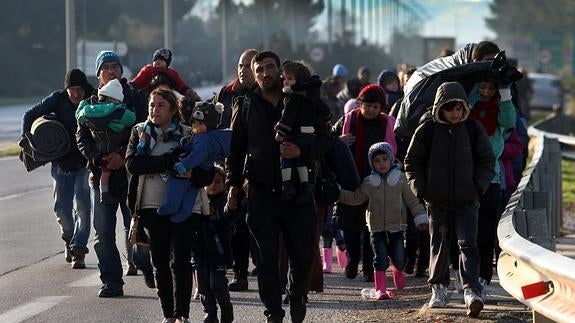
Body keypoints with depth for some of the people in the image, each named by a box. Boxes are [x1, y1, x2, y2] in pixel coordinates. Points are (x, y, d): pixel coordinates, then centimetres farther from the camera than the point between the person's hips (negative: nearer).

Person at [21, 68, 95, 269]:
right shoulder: (58, 100, -7)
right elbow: (30, 115, -4)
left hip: (85, 162, -2)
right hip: (62, 161, 2)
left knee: (82, 204, -12)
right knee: (62, 207, 3)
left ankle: (78, 249, -5)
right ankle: (70, 239, 33)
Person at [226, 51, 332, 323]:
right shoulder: (246, 106, 7)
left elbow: (324, 140, 1)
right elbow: (235, 148, 12)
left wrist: (301, 151, -18)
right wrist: (233, 183, 3)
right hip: (261, 193, 0)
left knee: (303, 254, 7)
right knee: (267, 258, -4)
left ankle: (296, 297, 33)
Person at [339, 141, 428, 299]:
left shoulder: (400, 178, 1)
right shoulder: (369, 182, 5)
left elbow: (412, 200, 4)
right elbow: (355, 198, 18)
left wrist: (420, 217, 1)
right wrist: (338, 193, 9)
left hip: (396, 227, -1)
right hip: (377, 228, 1)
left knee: (399, 259, 0)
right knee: (381, 259, -6)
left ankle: (398, 272, 35)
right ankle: (381, 289, 1)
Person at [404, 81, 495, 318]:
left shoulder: (474, 129, -1)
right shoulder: (427, 131, -2)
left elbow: (487, 161, 8)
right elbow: (412, 162, 7)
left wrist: (478, 187, -4)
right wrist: (421, 189, -3)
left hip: (467, 201, -1)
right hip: (437, 201, 1)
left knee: (468, 244, -11)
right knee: (439, 245, 8)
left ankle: (471, 292, -18)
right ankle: (439, 289, 21)